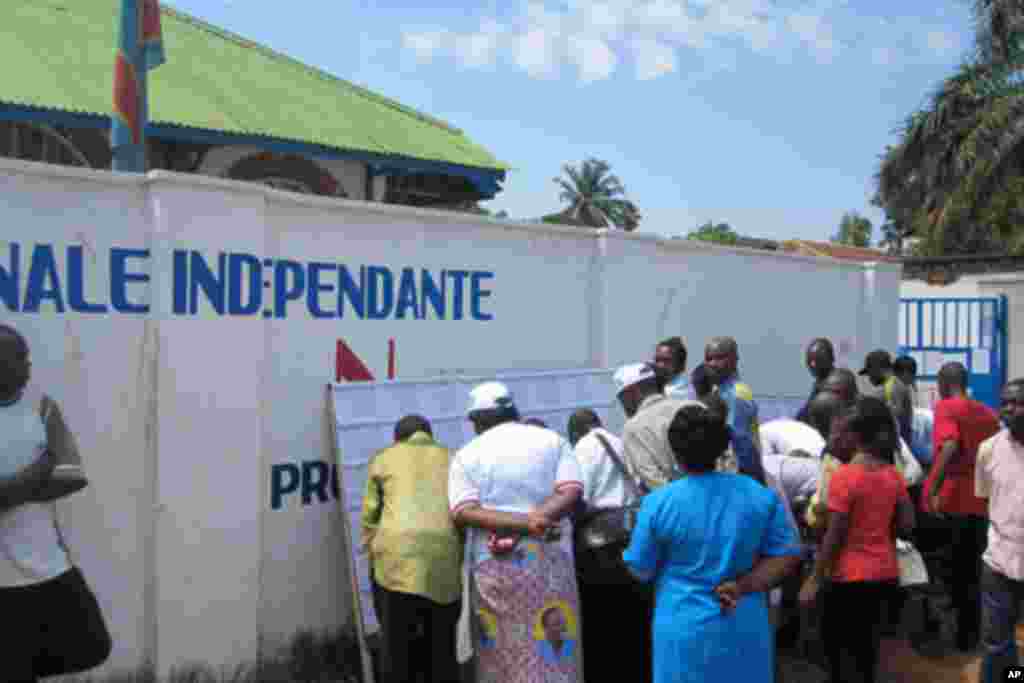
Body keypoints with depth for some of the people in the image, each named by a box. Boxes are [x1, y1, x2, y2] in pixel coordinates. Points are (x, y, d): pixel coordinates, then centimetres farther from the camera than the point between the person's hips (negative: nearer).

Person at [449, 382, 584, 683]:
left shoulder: (467, 455, 7)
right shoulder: (552, 440, 9)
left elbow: (463, 512, -7)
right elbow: (572, 491, -5)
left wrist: (523, 523, -13)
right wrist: (537, 520, -12)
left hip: (493, 565, 0)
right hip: (549, 560, 0)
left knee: (502, 653, 11)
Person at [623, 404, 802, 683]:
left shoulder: (658, 503, -13)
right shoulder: (761, 496, -5)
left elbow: (640, 570, -4)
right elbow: (787, 556, -2)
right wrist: (742, 586, -7)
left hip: (685, 629, -2)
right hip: (745, 627, 2)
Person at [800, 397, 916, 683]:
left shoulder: (845, 475, -18)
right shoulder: (894, 475, 0)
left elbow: (834, 536, -17)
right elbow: (906, 527, 4)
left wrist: (814, 579, -11)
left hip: (850, 577, -6)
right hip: (886, 574, 6)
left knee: (839, 649, 9)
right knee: (867, 646, 20)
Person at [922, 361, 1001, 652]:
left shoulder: (946, 407, -7)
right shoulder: (989, 413, 12)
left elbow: (950, 446, -25)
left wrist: (933, 490, -30)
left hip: (947, 502, -5)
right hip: (979, 503, 6)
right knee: (971, 573, 15)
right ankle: (968, 637, 21)